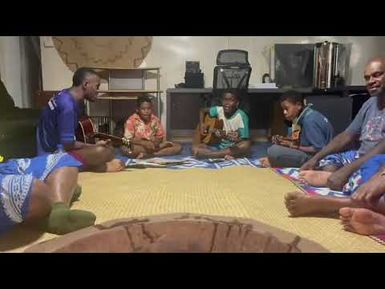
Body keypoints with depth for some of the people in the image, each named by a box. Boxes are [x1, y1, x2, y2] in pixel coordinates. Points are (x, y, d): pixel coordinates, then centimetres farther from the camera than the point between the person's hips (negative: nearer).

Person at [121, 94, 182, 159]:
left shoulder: (155, 120, 2)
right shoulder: (131, 120, -9)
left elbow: (160, 137, 5)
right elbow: (128, 139, -14)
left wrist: (156, 142, -19)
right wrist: (145, 143, -25)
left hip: (153, 145, 4)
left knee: (178, 147, -14)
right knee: (123, 148, -38)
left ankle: (147, 155, -26)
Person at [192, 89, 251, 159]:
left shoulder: (241, 116, -16)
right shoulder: (219, 110, -6)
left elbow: (244, 140, -19)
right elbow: (203, 111, 14)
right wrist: (202, 124, -3)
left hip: (233, 147, -3)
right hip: (219, 145, 3)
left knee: (247, 145, -37)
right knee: (195, 149, -18)